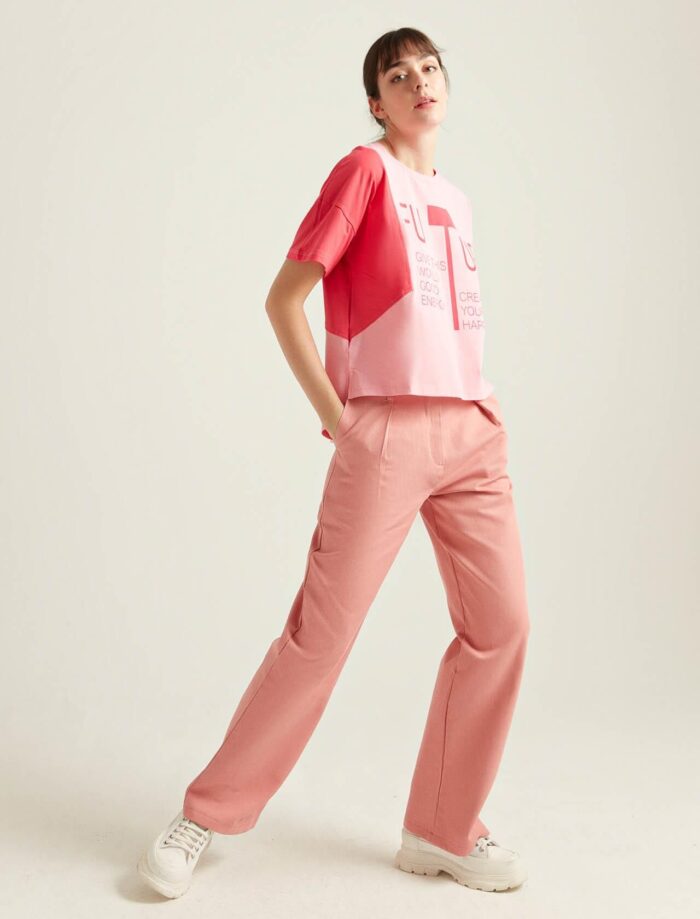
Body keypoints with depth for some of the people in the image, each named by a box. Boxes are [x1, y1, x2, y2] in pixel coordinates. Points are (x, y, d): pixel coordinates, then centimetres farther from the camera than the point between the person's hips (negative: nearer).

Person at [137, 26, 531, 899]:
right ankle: (206, 816, 11)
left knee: (500, 623, 3)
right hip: (386, 432, -7)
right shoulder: (365, 169, 0)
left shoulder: (455, 201, 20)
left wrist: (484, 401, 12)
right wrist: (334, 414, -9)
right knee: (323, 630, -6)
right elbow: (283, 299, -5)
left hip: (472, 429, 7)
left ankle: (442, 831, 17)